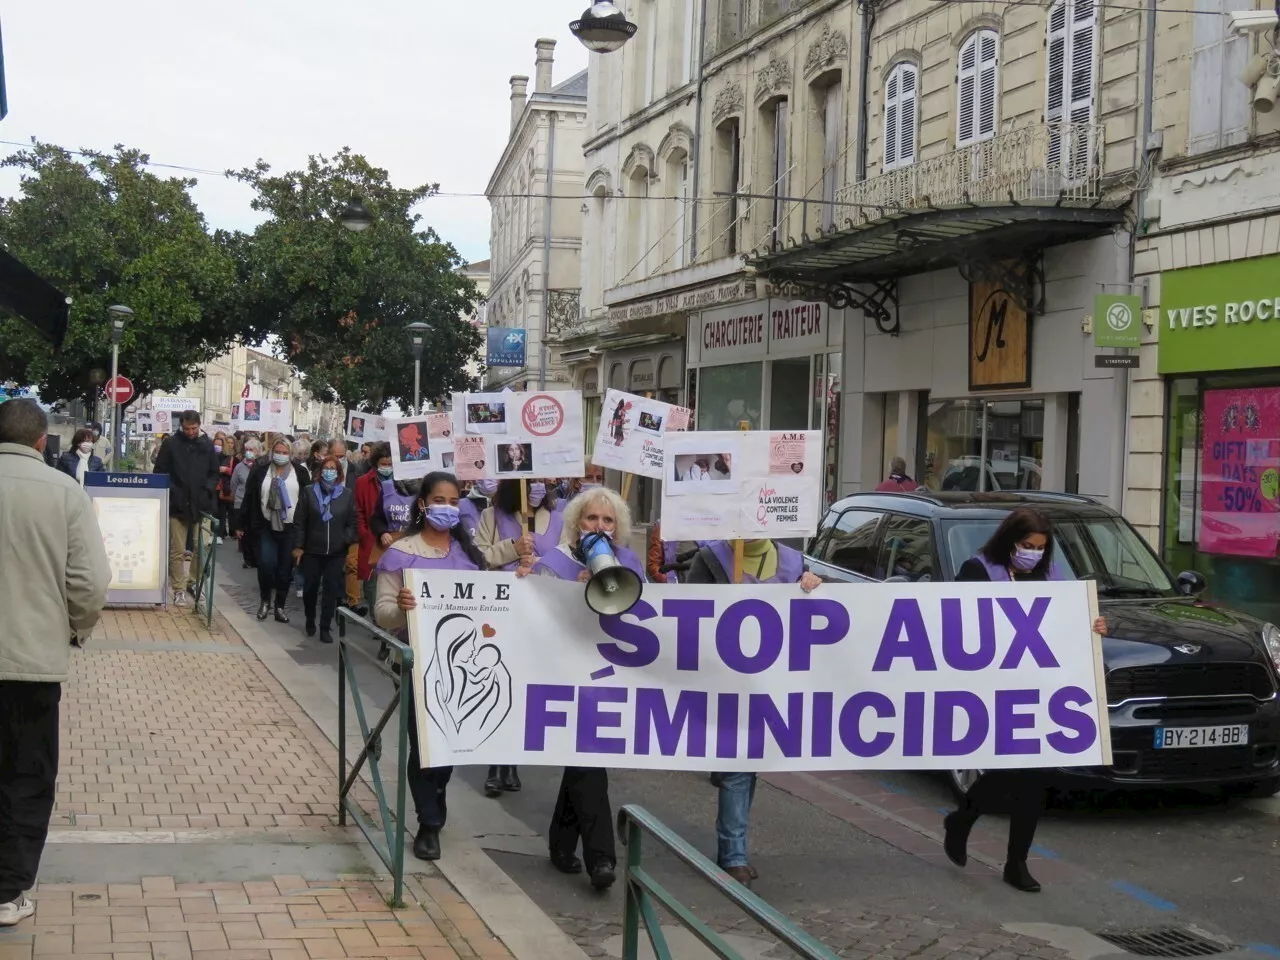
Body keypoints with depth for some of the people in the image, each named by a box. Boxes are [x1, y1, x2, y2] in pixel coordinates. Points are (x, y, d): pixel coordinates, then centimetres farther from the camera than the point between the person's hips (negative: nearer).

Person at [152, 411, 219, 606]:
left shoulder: (207, 445, 7)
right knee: (177, 551, 1)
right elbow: (159, 472, 3)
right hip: (177, 505, -2)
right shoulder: (170, 444, 1)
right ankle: (179, 589, 6)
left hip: (201, 505, 2)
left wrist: (208, 490, -1)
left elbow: (214, 473, 15)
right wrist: (171, 491, -9)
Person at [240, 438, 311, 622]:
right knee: (266, 564, -10)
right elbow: (249, 498, 3)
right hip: (267, 526, 0)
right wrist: (245, 524, -1)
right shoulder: (261, 471, 2)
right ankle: (265, 600, 13)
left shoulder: (300, 472, 0)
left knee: (285, 568, 4)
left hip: (290, 528, 0)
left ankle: (280, 606, 16)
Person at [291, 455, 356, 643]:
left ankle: (325, 628, 9)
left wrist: (348, 541, -12)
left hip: (336, 552, 0)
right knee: (310, 588, 8)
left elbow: (352, 523, 4)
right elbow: (299, 521, 2)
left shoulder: (347, 494, 2)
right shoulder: (309, 492, 2)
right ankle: (310, 621, 31)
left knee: (332, 589, 1)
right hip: (312, 550, 0)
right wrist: (298, 546, -3)